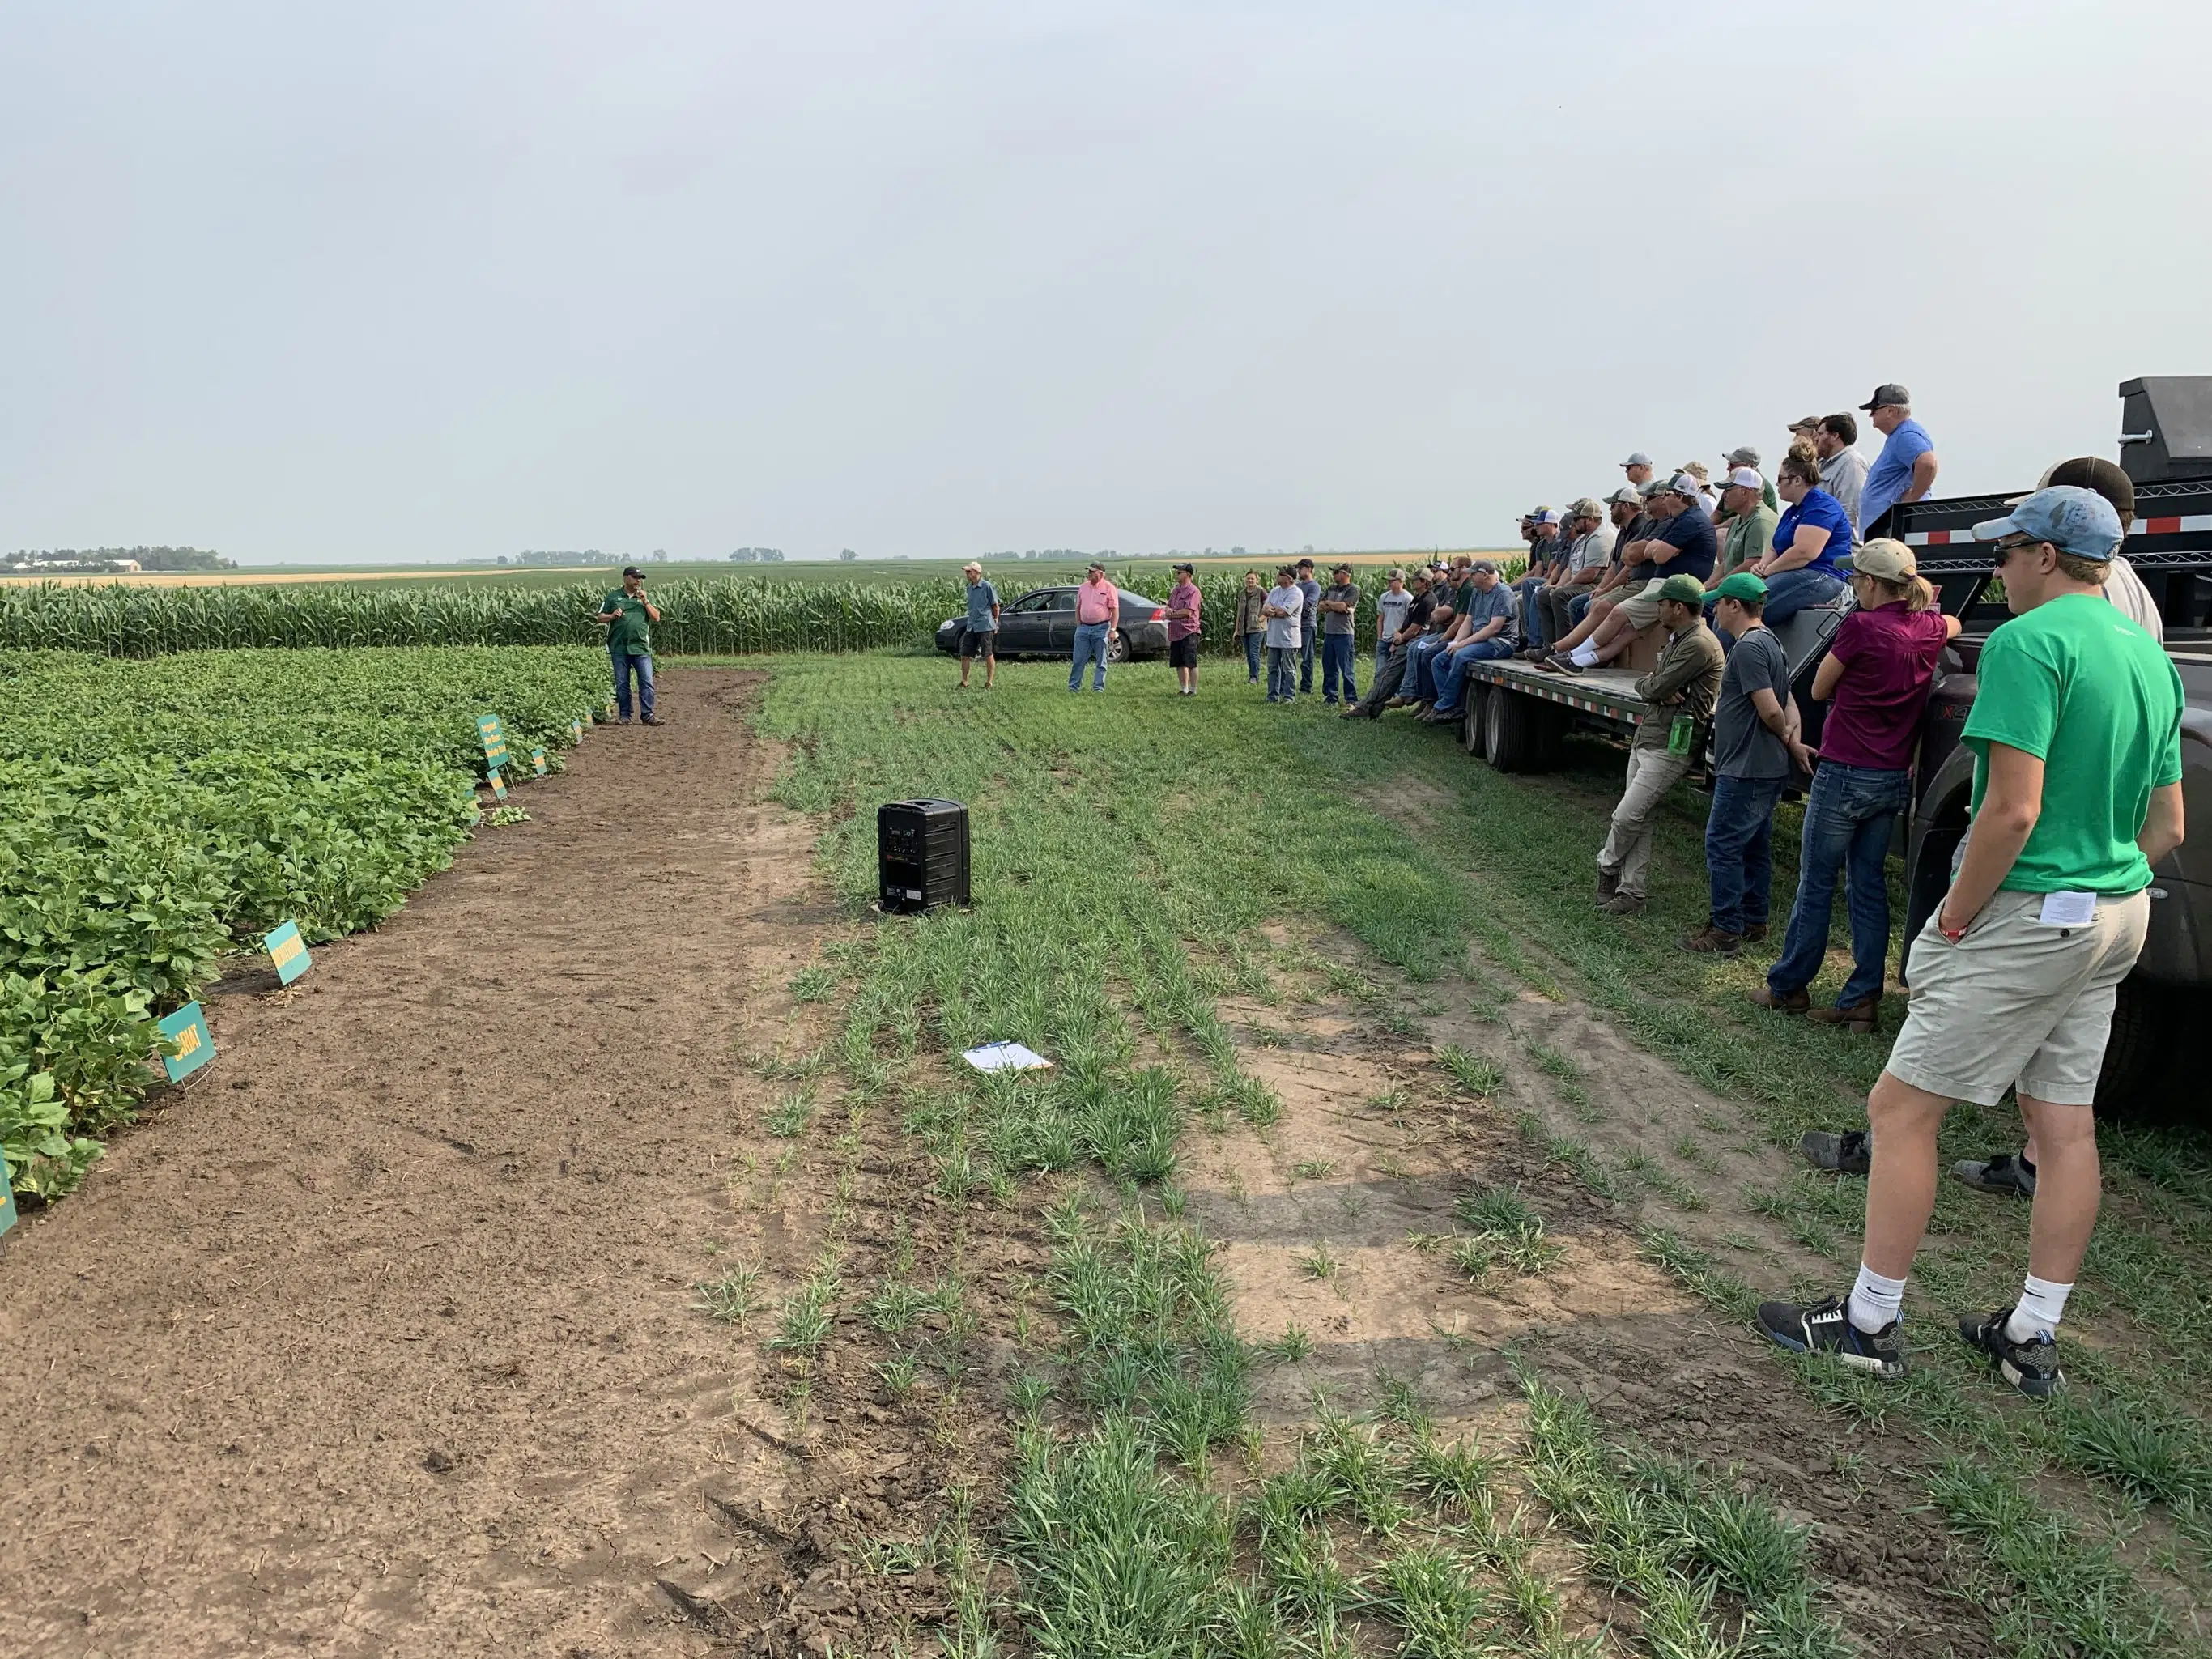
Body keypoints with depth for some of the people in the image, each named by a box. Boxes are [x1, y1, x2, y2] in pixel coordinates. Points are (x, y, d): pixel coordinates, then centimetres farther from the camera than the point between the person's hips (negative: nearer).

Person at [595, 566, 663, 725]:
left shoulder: (645, 598, 14)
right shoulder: (613, 597, 10)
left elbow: (657, 618, 4)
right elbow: (600, 618, 10)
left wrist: (645, 601, -4)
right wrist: (612, 616, -9)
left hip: (641, 647, 0)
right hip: (619, 648, 0)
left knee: (647, 682, -8)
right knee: (622, 683, 4)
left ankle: (647, 715, -4)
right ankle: (624, 715, 11)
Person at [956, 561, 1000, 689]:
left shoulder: (987, 587, -9)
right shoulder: (969, 588, 11)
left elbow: (995, 606, -4)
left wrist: (995, 623, 0)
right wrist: (972, 621, 17)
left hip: (985, 627, -7)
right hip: (971, 627, 7)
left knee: (988, 656, 1)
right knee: (965, 655, 5)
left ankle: (989, 684, 8)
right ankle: (964, 683, 14)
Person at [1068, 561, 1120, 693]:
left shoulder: (1109, 588, -3)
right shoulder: (1083, 587, 11)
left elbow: (1115, 610, -6)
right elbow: (1078, 608, 16)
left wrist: (1113, 630, -12)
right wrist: (1078, 626, 7)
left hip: (1101, 628, -4)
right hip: (1084, 628, 4)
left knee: (1101, 661, 3)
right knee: (1078, 660, 2)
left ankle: (1098, 687, 8)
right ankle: (1074, 686, 7)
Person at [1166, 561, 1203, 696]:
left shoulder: (1193, 590, -10)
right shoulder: (1175, 590, 16)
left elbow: (1188, 612, -18)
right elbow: (1168, 606, 18)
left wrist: (1172, 614, -7)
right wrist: (1168, 610, -6)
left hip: (1189, 631, -8)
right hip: (1176, 632, 8)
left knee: (1191, 663, -4)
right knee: (1179, 663, 10)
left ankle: (1193, 690, 3)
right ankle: (1183, 689, 18)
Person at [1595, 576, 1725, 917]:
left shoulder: (1699, 644, -16)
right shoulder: (1677, 639, 19)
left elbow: (1656, 688, -18)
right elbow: (1644, 684, 15)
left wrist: (1650, 687, 5)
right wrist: (1661, 692, -7)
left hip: (1670, 746, -10)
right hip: (1646, 736, 10)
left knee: (1627, 816, -10)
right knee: (1640, 819, 8)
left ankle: (1607, 869, 12)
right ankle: (1630, 893, 11)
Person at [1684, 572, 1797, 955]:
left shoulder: (1748, 648, -19)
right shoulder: (1770, 642, 16)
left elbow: (1771, 710, -22)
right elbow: (1788, 704, 16)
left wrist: (1785, 737, -3)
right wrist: (1793, 737, 1)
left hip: (1744, 770, -11)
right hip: (1767, 768, 11)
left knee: (1723, 846, -6)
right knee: (1755, 846, 17)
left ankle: (1726, 931, -3)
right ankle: (1753, 920, 26)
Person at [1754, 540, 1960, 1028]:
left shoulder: (1861, 626, -16)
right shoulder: (1927, 628, 5)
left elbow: (1819, 690, -3)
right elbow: (1953, 624, 32)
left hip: (1846, 773, -7)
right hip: (1894, 779, 7)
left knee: (1816, 884, 3)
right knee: (1868, 885, 10)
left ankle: (1787, 987, 14)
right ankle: (1863, 998, 11)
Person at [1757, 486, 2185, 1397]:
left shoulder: (2028, 642, -17)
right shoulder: (2150, 656, 12)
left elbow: (2013, 810, -24)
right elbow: (2166, 826, 16)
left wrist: (1954, 919, -14)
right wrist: (2109, 887, 17)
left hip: (2027, 917, -9)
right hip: (2117, 918, 9)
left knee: (1901, 1109, 0)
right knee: (2064, 1124, 13)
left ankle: (1871, 1322, 9)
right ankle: (2033, 1339, 23)